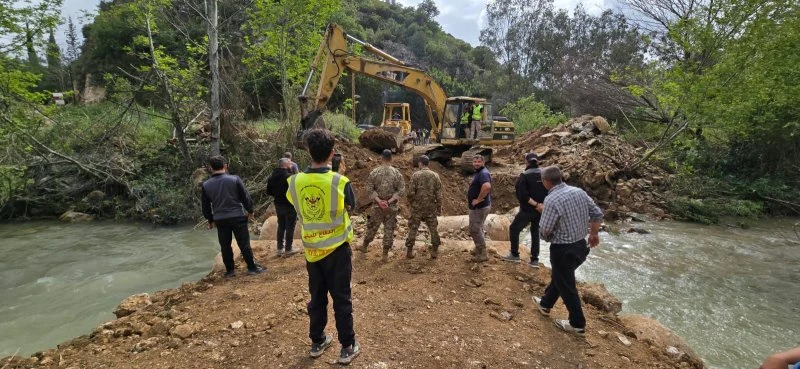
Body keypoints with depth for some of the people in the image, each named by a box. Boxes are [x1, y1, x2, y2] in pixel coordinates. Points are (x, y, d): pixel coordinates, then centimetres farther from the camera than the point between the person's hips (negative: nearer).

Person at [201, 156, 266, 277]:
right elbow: (245, 197, -4)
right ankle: (252, 267, 10)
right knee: (244, 243, 5)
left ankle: (230, 270, 19)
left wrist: (210, 220, 22)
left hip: (220, 220, 2)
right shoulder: (234, 179, -8)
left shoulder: (206, 185, 1)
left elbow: (205, 206, 9)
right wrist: (250, 210, 12)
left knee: (225, 246, 13)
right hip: (237, 217, -2)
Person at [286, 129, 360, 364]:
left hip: (311, 249, 3)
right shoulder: (340, 182, -19)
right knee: (342, 299, 10)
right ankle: (347, 347, 22)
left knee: (317, 298, 19)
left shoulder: (295, 182, -9)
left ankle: (317, 342, 34)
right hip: (337, 249, -3)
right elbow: (352, 205, 1)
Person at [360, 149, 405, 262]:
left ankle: (364, 248, 32)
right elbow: (401, 190, -7)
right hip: (392, 207, 0)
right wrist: (389, 201, -11)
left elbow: (369, 189, -8)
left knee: (372, 227, 16)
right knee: (389, 230, 8)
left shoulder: (374, 172, -4)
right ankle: (385, 255, 13)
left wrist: (379, 201, -11)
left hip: (377, 206, 0)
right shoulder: (397, 173, -3)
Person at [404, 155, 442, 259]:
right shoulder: (435, 176, -1)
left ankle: (409, 251, 14)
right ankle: (434, 251, 16)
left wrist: (410, 203, 6)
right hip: (431, 208, 2)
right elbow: (438, 194, -1)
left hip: (417, 207, -2)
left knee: (413, 229, 8)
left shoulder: (415, 175, -9)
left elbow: (411, 192, -11)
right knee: (433, 229, 12)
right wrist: (439, 208, 6)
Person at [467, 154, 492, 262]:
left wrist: (478, 199, -29)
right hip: (478, 206, 11)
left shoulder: (483, 173, -21)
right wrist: (475, 199, 17)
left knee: (474, 229, -5)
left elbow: (487, 186, -40)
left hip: (479, 207, -11)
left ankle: (482, 254, 3)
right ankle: (478, 249, 35)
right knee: (477, 228, 21)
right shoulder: (479, 173, 13)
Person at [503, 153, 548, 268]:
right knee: (535, 233, 17)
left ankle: (515, 254, 14)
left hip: (527, 210, -5)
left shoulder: (524, 176, -11)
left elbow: (522, 194, -21)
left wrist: (535, 204, -17)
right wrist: (540, 204, 0)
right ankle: (534, 260, 16)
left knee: (514, 229, 12)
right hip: (541, 210, 5)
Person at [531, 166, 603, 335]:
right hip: (580, 245, 8)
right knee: (559, 277, 25)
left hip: (563, 250, -8)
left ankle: (578, 324, 27)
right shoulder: (579, 191, -2)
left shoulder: (551, 200, -24)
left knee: (566, 285, 11)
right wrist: (594, 234, 19)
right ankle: (545, 304, 45)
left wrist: (546, 237, 2)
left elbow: (544, 230, -22)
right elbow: (597, 214, 5)